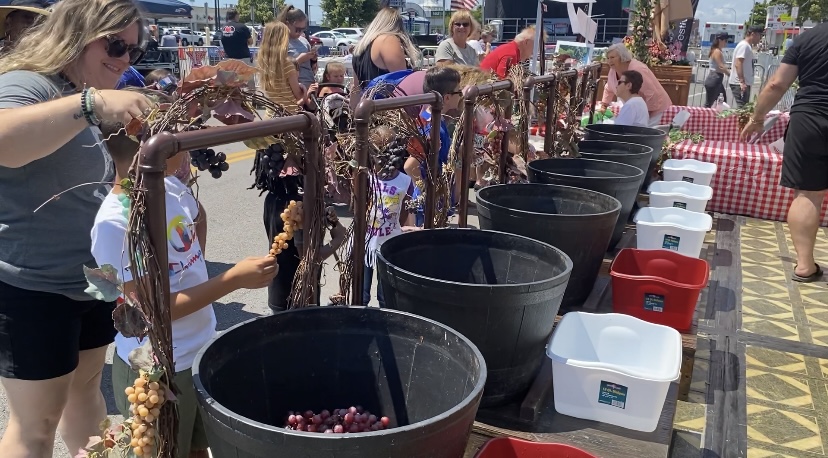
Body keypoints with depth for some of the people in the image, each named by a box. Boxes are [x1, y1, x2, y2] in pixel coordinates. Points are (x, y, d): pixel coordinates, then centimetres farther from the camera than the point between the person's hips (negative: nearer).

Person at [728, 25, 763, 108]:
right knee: (741, 107, -14)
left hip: (744, 83, 11)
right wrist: (742, 82, -26)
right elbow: (738, 64, -21)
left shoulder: (748, 46, 19)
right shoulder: (744, 45, -11)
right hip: (739, 83, -11)